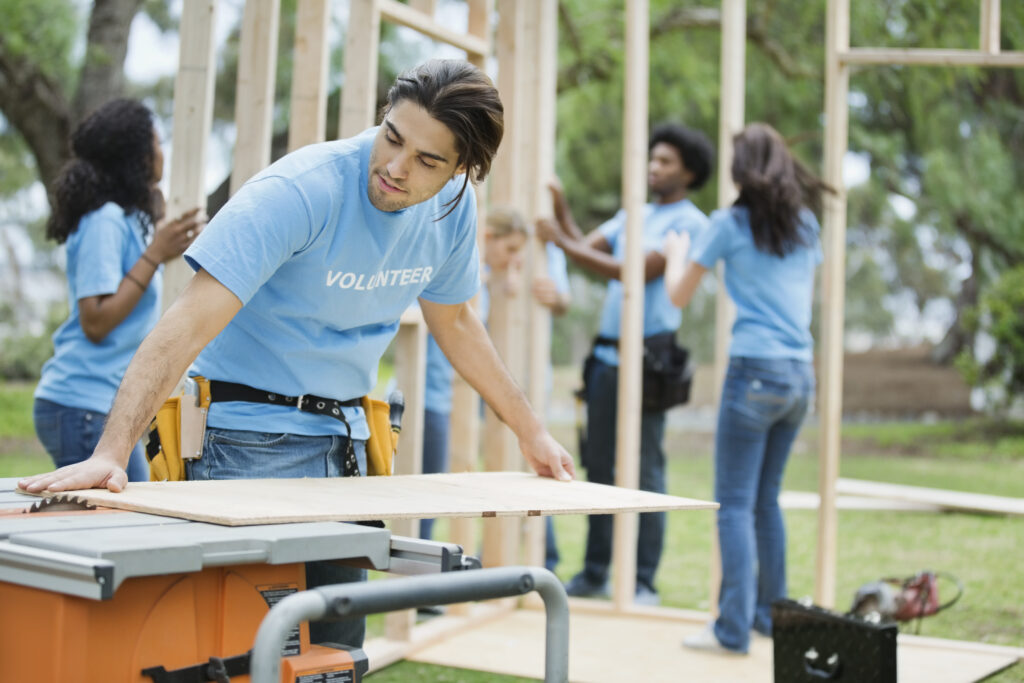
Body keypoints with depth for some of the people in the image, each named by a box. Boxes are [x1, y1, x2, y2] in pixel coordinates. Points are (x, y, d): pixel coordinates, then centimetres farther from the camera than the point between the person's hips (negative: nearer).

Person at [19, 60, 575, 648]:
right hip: (250, 439, -6)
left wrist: (530, 430, 20)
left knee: (338, 646, 8)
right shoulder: (299, 191, -23)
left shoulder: (454, 207, -2)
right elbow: (190, 324, -30)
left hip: (345, 442, 6)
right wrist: (111, 454, -40)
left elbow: (454, 322, 16)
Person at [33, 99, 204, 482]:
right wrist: (155, 254, -18)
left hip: (109, 407, 10)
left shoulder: (128, 219, 14)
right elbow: (95, 323, -19)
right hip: (84, 407, -10)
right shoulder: (106, 221, -14)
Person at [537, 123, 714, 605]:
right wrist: (561, 209, -2)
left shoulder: (689, 223, -4)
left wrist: (563, 243, -14)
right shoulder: (632, 215, 20)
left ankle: (644, 583, 1)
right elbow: (587, 248, 13)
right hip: (607, 354, 7)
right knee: (599, 467, 9)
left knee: (646, 473, -4)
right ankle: (595, 574, 17)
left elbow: (639, 273, -14)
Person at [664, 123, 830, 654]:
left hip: (755, 371, -6)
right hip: (801, 374, 6)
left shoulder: (731, 223, -3)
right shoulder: (805, 226, 13)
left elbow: (679, 295, 4)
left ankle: (733, 630, -5)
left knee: (735, 504, -3)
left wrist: (676, 253, 24)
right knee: (766, 499, 16)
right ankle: (770, 613, 22)